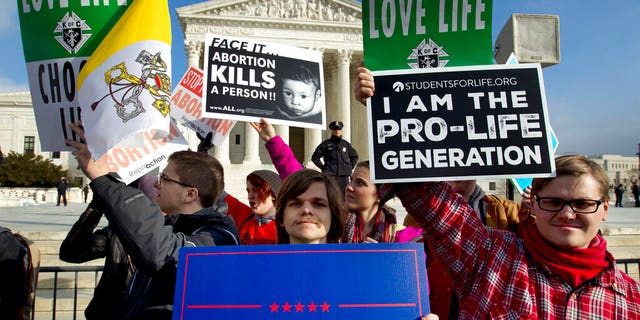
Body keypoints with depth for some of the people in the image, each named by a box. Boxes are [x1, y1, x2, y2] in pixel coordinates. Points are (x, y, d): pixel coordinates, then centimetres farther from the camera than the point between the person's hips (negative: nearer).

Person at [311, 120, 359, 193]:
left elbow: (354, 156, 25)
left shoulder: (346, 144, 12)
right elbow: (315, 157, 7)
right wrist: (322, 167, 0)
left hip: (344, 176, 4)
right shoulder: (326, 144, 3)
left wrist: (350, 167, 13)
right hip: (330, 175, -3)